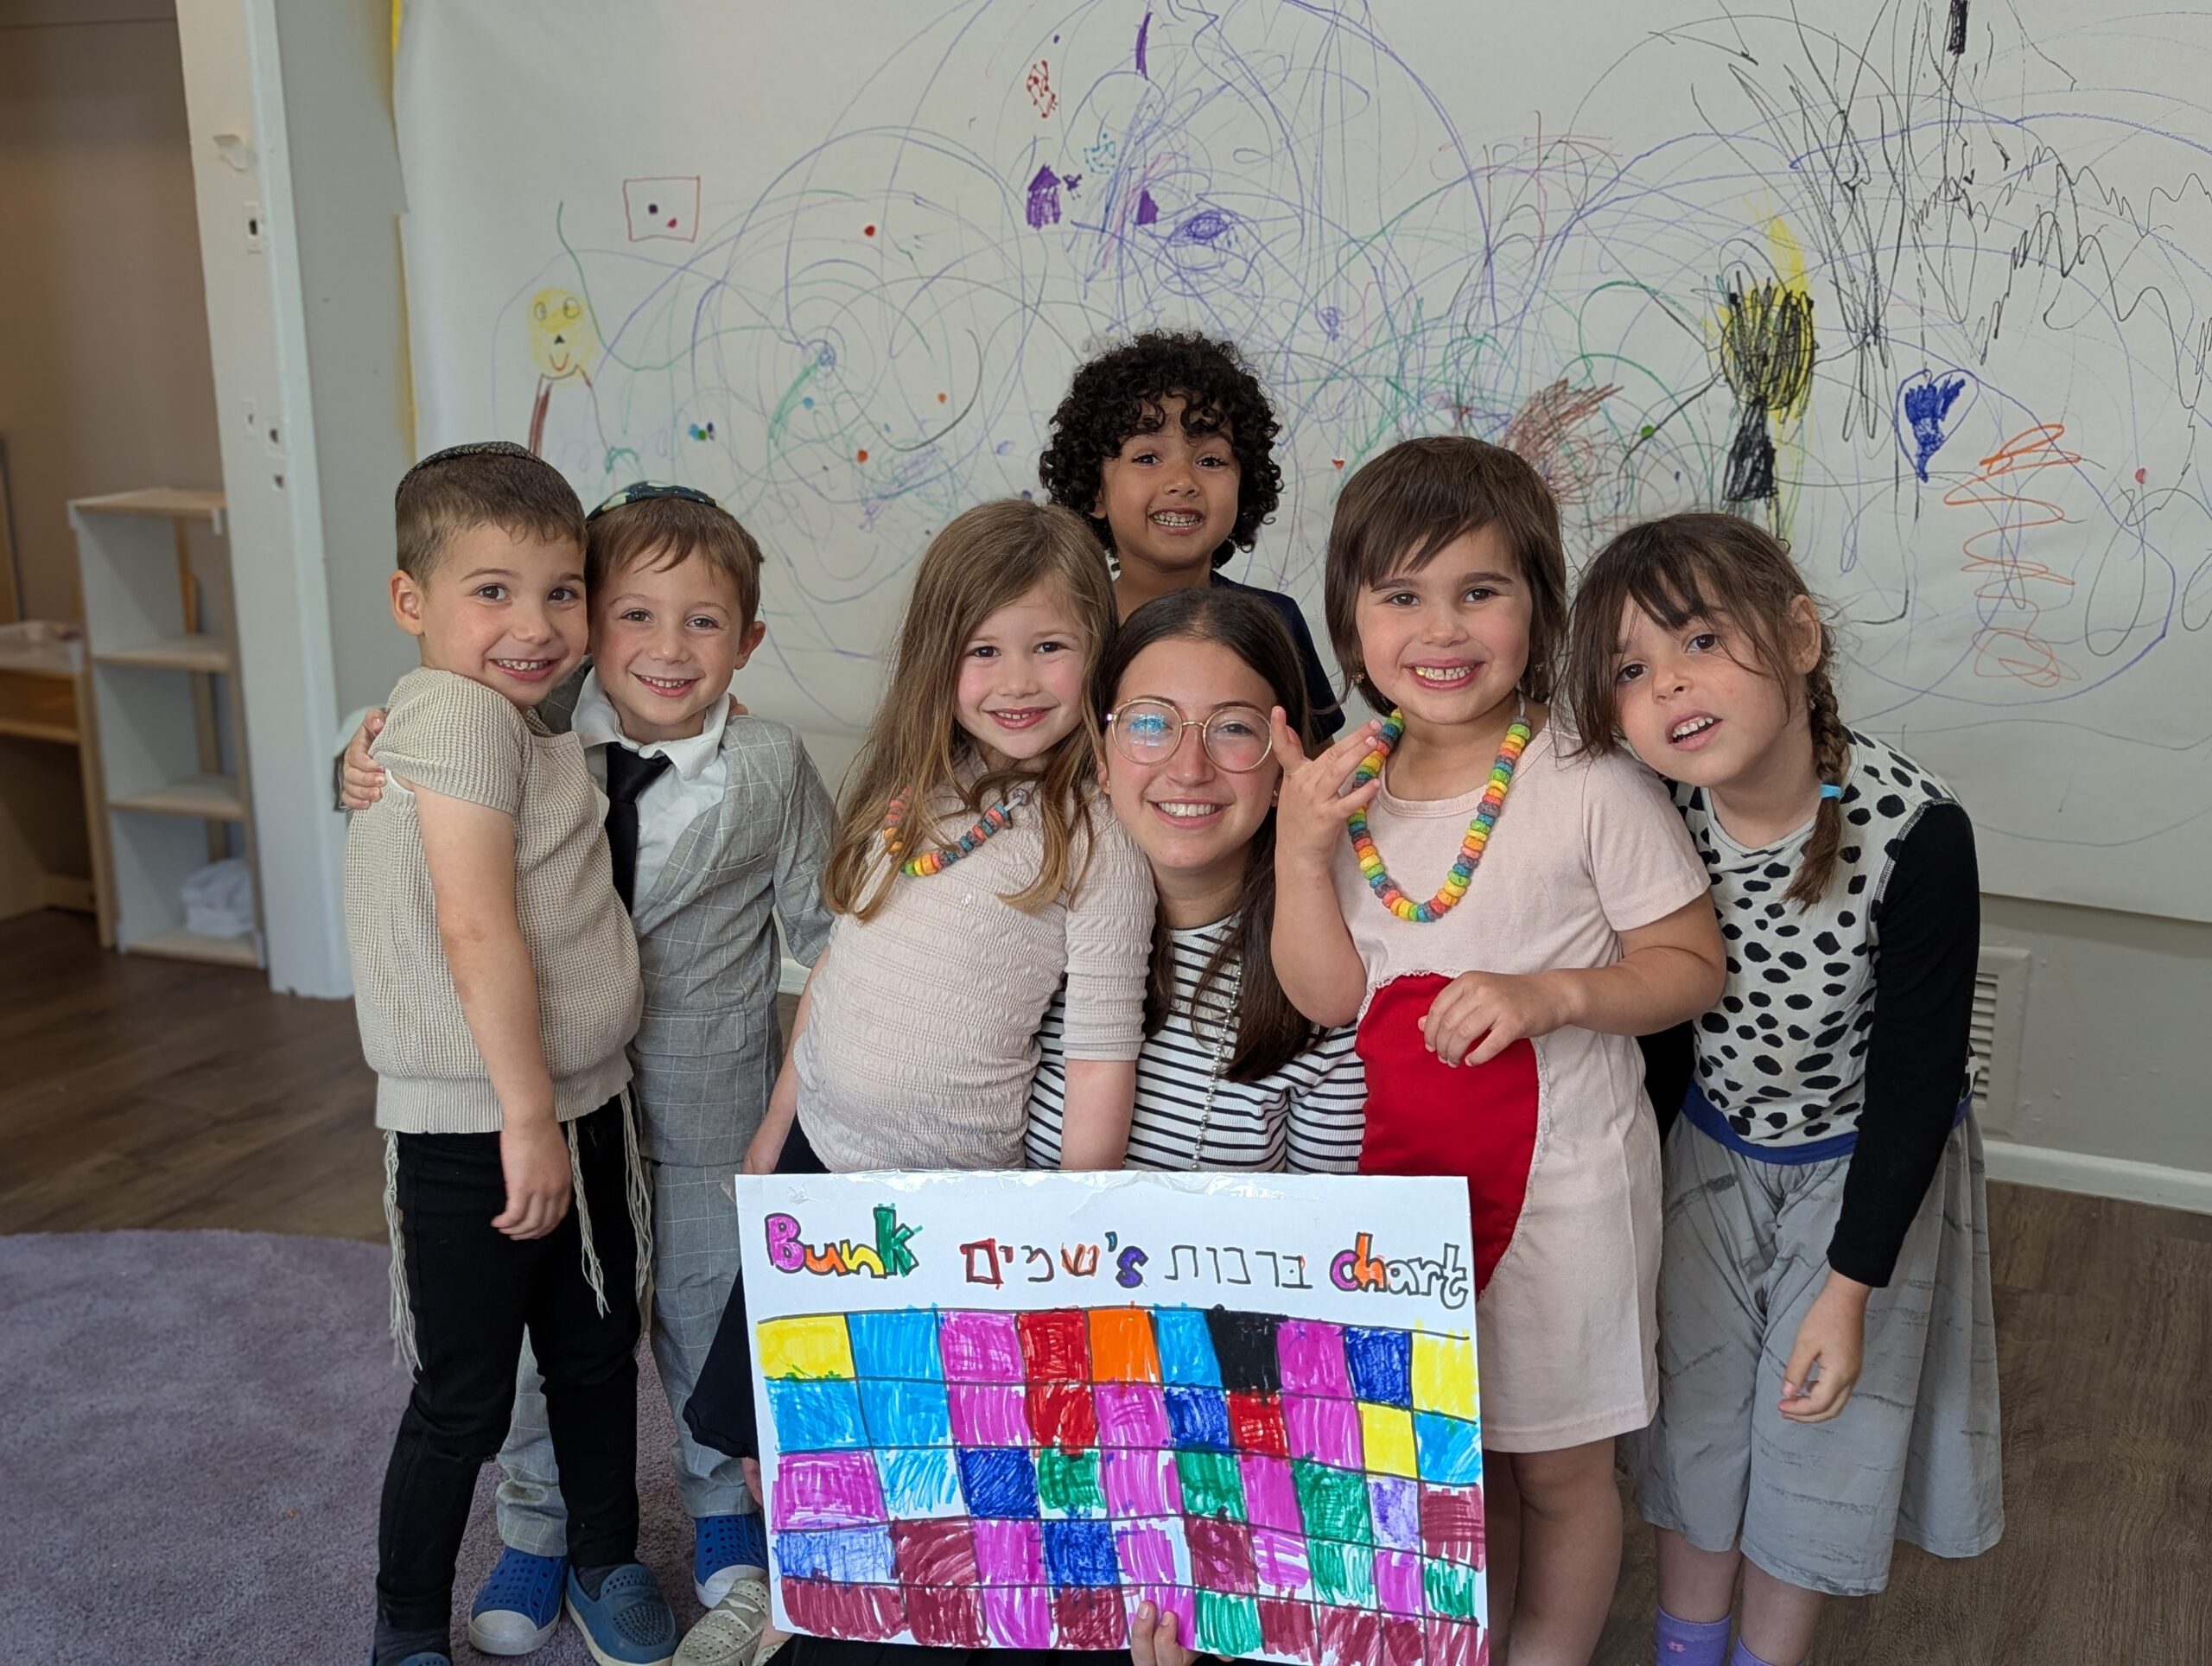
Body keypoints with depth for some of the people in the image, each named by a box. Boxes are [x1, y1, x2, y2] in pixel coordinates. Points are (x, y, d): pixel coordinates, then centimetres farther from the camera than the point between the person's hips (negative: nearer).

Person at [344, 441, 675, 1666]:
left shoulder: (532, 726, 8)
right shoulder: (459, 710, -19)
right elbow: (476, 927, -24)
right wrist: (528, 1117, -21)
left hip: (583, 1106, 8)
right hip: (470, 1134, -8)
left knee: (597, 1355, 22)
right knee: (464, 1403, 7)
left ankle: (607, 1566, 44)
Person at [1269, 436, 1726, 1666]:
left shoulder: (1594, 784, -16)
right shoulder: (1347, 780, -3)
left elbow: (1692, 967, -10)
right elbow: (1326, 997, -5)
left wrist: (1550, 992, -26)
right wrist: (1301, 849, -18)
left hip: (1561, 1174, -4)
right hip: (1402, 1170, 4)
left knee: (1558, 1467, 14)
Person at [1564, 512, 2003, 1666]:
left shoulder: (1914, 830, -30)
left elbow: (1917, 1073, -19)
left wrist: (1852, 1287, -15)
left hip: (1870, 1163, -2)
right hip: (1708, 1145, 2)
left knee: (1818, 1434, 11)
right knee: (1693, 1418, 14)